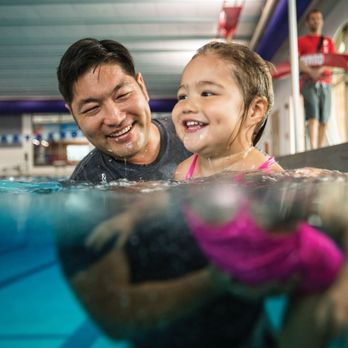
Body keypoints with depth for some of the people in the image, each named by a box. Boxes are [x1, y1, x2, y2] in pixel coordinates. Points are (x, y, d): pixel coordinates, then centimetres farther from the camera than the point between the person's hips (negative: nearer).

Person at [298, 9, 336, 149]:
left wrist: (321, 69, -13)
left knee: (324, 119, 0)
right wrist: (310, 71, -17)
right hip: (309, 83, -3)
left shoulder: (328, 41, 20)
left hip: (325, 83, 3)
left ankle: (320, 149, 5)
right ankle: (313, 148, -26)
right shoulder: (301, 41, 12)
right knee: (313, 116, -17)